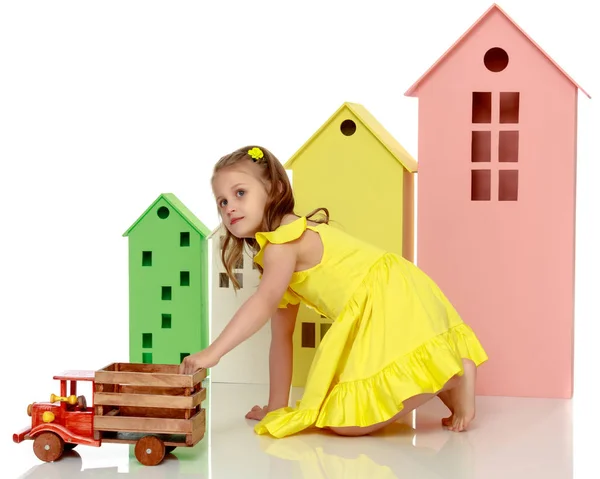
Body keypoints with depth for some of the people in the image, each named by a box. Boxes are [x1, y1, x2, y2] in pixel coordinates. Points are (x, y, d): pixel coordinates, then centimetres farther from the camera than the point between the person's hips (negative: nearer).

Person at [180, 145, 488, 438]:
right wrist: (276, 407, 16)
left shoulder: (283, 243, -9)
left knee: (345, 423, -15)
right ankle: (453, 367, 15)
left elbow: (264, 303, -26)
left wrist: (212, 353, -31)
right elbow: (281, 336, 18)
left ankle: (450, 378, -6)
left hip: (390, 303, -10)